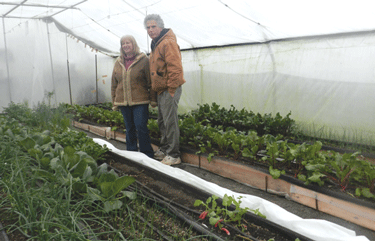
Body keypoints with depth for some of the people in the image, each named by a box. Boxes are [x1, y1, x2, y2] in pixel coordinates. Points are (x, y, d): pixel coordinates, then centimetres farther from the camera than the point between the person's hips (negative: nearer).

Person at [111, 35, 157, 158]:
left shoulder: (143, 60, -2)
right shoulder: (118, 62, 12)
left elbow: (150, 81, -4)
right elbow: (114, 84, 16)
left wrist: (153, 99, -7)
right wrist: (114, 102, 13)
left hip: (140, 101, -5)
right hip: (124, 101, 5)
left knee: (141, 127, -8)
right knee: (129, 129, 12)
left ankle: (147, 155, 4)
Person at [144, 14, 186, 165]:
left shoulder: (168, 43, -14)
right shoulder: (155, 45, 18)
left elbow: (175, 68, -22)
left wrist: (171, 90, -20)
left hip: (169, 90, -10)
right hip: (161, 90, 10)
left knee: (170, 122, -6)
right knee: (162, 122, 17)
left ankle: (173, 155, 3)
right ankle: (164, 150, 29)